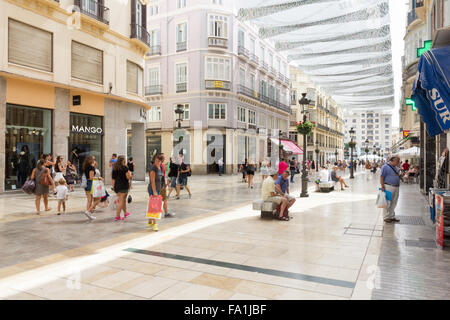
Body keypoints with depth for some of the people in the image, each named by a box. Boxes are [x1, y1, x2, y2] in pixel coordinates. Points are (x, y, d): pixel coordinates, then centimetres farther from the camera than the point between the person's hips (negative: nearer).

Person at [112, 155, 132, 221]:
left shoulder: (114, 168, 8)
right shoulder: (125, 168, -10)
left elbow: (113, 178, 10)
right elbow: (128, 177, -12)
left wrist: (113, 186, 15)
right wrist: (130, 173, 8)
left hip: (116, 186, 7)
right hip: (123, 186, -7)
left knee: (123, 200, 22)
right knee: (121, 201, -2)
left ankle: (125, 213, 36)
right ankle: (117, 216, -4)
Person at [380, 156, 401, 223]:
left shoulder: (396, 167, 16)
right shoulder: (385, 167, -9)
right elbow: (381, 177, -12)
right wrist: (382, 186, -18)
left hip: (396, 187, 8)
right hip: (388, 187, -8)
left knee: (393, 203, 12)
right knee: (387, 203, -4)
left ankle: (392, 216, 21)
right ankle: (386, 217, 3)